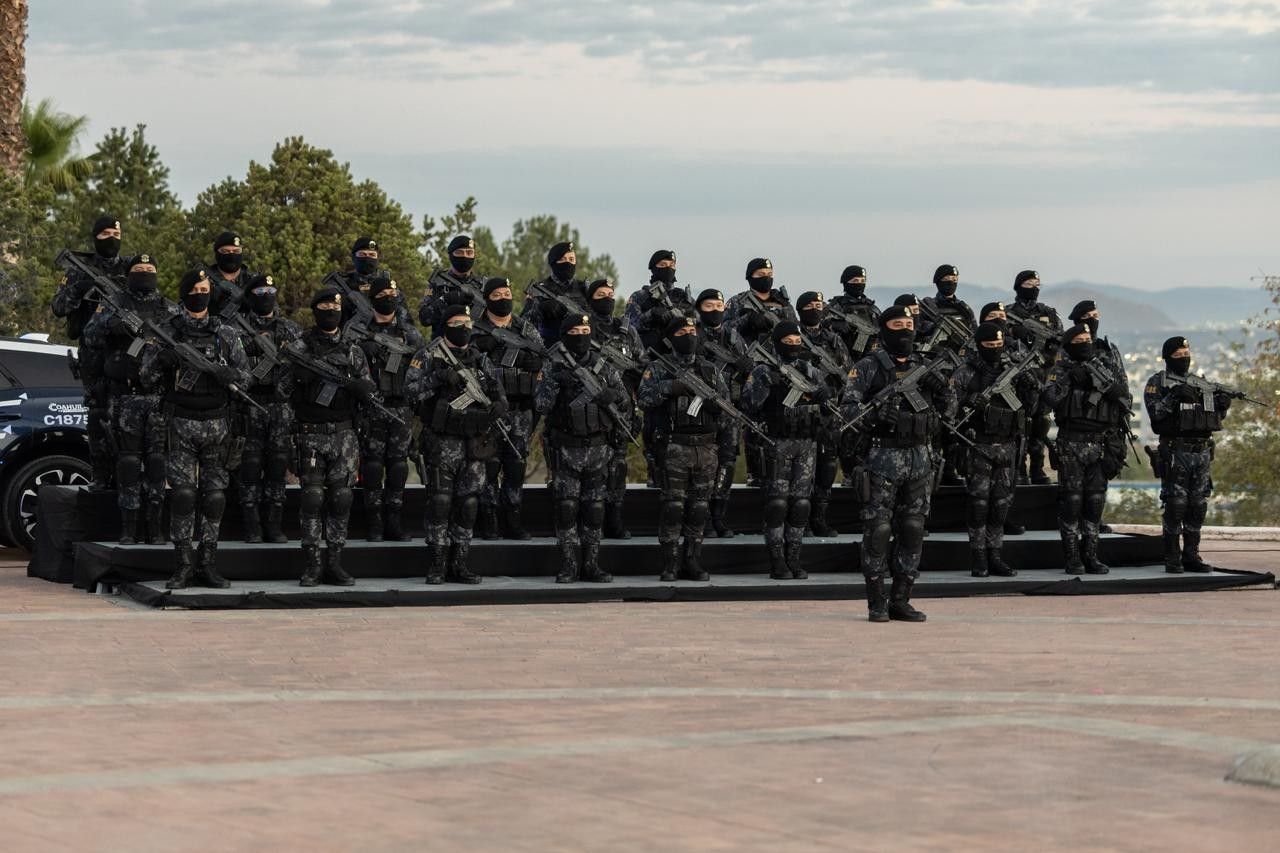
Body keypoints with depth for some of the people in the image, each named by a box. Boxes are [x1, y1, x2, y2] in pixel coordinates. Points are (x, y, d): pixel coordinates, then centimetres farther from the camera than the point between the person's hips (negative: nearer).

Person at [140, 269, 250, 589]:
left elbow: (244, 377, 3)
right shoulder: (167, 332, 4)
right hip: (181, 423, -2)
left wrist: (215, 369, -16)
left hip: (217, 425, 2)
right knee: (183, 493, -8)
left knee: (214, 496, 2)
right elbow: (147, 376, 3)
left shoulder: (226, 334, 7)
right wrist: (162, 359, -18)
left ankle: (208, 564, 8)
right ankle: (182, 566, -4)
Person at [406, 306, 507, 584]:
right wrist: (436, 379, -21)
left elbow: (497, 392, 16)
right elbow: (411, 390, -7)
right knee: (440, 503, -5)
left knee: (468, 504, 4)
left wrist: (499, 405, -6)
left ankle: (460, 564, 10)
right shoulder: (429, 358, 1)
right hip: (441, 443, -4)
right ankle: (437, 566, 0)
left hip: (474, 445, 4)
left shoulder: (480, 360, 15)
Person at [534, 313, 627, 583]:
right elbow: (541, 406, -10)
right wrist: (553, 383, -24)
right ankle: (569, 565, 2)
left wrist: (606, 395, -9)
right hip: (566, 450, -3)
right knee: (567, 508, -4)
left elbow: (622, 395, 12)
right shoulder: (554, 368, -3)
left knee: (594, 508, 4)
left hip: (597, 449, 3)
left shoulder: (602, 367, 7)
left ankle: (591, 564, 10)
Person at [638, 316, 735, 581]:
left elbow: (725, 408, 15)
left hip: (706, 448, 3)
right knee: (673, 507, -5)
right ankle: (670, 564, -2)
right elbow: (645, 400, -9)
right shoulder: (659, 370, 5)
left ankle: (693, 562, 10)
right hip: (675, 447, -3)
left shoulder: (711, 370, 14)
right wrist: (670, 388, -21)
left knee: (699, 508, 5)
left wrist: (725, 443, 7)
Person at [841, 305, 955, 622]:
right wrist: (874, 413, -24)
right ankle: (876, 602, 1)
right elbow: (848, 406, -8)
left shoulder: (924, 367, 15)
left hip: (919, 457, 5)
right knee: (878, 529, -5)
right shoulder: (868, 367, 0)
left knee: (912, 530, 7)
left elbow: (949, 407, 18)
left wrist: (943, 388, -2)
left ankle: (900, 601, 14)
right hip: (882, 456, -5)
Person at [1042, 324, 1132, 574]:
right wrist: (1070, 378, -19)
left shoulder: (1107, 367, 10)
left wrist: (1105, 383, -13)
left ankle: (1091, 555, 12)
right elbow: (1051, 397, -14)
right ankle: (1073, 558, 0)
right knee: (1071, 501, -4)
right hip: (1071, 444, -3)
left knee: (1095, 501, 5)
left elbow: (1126, 401, 0)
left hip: (1100, 445, 3)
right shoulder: (1062, 370, 1)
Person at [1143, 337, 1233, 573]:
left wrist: (1222, 404, -2)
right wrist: (1174, 396, -24)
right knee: (1175, 506, -6)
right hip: (1175, 453, -5)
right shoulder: (1158, 382, 1)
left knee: (1198, 507, 7)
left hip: (1202, 453, 5)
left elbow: (1216, 417, 19)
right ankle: (1172, 559, -1)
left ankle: (1191, 556, 13)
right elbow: (1154, 412, -13)